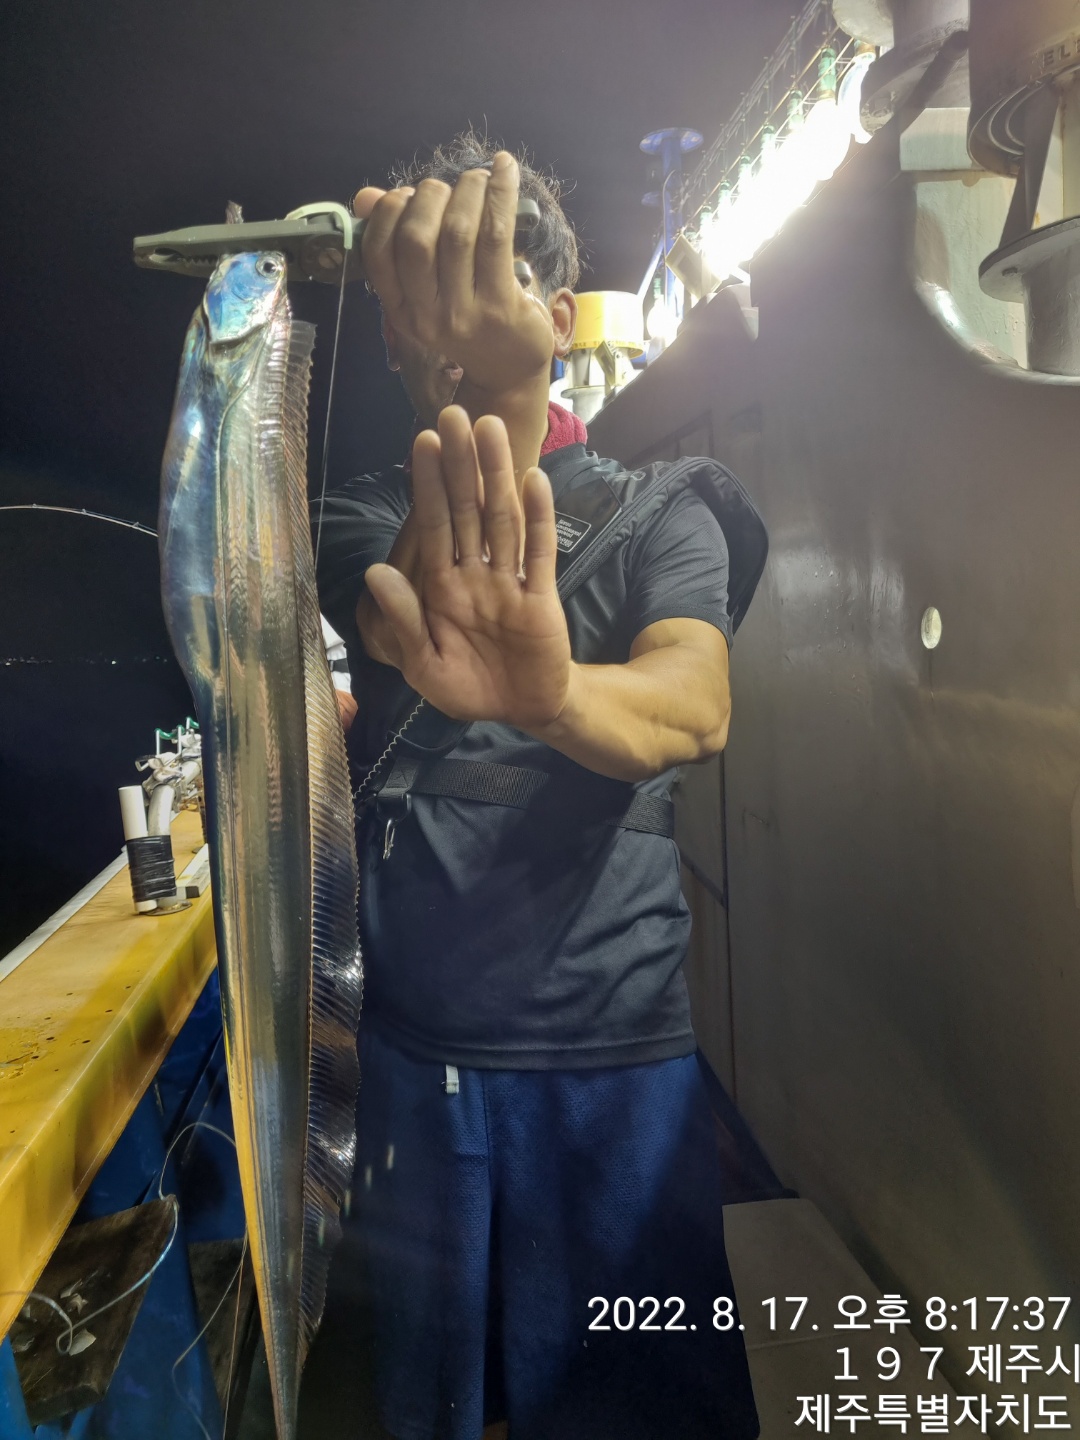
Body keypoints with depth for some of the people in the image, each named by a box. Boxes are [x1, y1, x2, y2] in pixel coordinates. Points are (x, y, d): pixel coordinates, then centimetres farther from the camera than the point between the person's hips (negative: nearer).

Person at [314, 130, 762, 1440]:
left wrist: (542, 688, -45)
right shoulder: (359, 519, 3)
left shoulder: (657, 518, -1)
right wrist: (488, 403, -39)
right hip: (419, 1048, 1)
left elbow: (693, 704, -22)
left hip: (623, 1045, -1)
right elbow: (405, 624, -21)